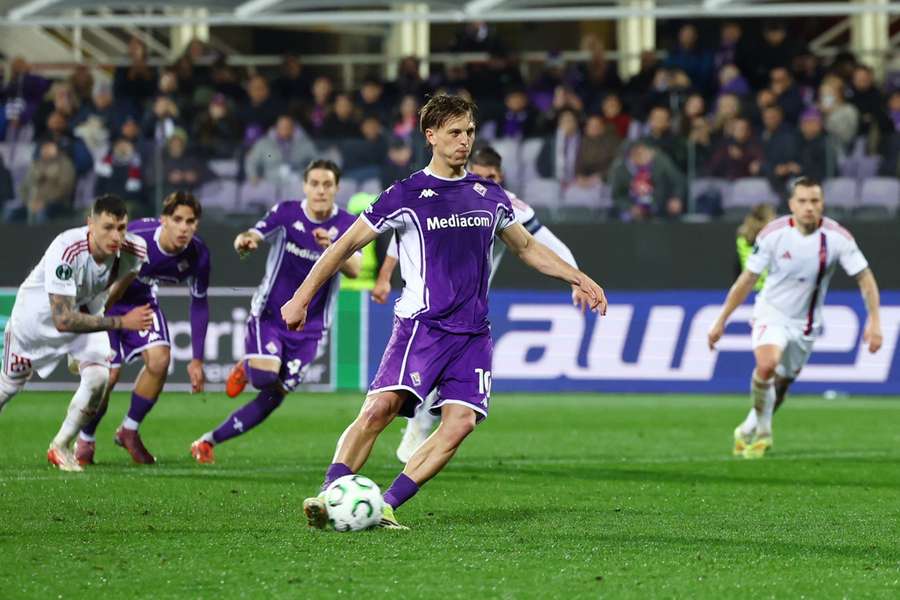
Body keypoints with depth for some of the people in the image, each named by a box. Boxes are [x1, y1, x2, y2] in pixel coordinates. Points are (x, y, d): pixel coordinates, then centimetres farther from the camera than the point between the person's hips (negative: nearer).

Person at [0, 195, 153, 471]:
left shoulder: (134, 250, -28)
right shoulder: (65, 251, -44)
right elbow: (62, 320, -44)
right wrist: (120, 322, -47)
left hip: (86, 313, 3)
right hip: (38, 314, -3)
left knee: (98, 376, -20)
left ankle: (60, 448, 1)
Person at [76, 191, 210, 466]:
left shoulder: (198, 254, -21)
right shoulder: (135, 239, -36)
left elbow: (199, 304, -5)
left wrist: (197, 359, -5)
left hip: (142, 299, 4)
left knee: (159, 359, -18)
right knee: (107, 375, -11)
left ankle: (129, 431, 5)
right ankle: (85, 440, 16)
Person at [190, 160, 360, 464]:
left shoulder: (347, 224, -4)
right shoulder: (286, 213, -5)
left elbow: (354, 269, -18)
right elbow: (252, 236, -16)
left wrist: (332, 248, -38)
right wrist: (243, 241, -40)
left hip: (309, 329, 2)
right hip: (269, 315, -2)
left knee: (272, 398, -1)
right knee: (265, 376, -28)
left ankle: (209, 441, 13)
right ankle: (246, 369, 9)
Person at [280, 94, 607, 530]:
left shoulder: (489, 195, 14)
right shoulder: (406, 196, 0)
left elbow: (526, 248, 29)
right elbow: (347, 245, 4)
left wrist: (578, 279, 21)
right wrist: (303, 297, -2)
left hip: (472, 333, 4)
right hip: (421, 325, -4)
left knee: (460, 422, -13)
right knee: (381, 406, -23)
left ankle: (384, 507, -10)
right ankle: (330, 497, -24)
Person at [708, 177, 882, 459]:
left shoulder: (838, 237, -15)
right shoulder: (773, 234, -16)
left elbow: (865, 278, -7)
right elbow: (747, 279, -6)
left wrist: (874, 321, -18)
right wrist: (721, 321, -4)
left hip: (805, 324, 3)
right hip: (772, 313, -3)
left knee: (780, 387, 12)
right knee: (766, 364, -30)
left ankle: (747, 431, 39)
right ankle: (763, 432, -10)